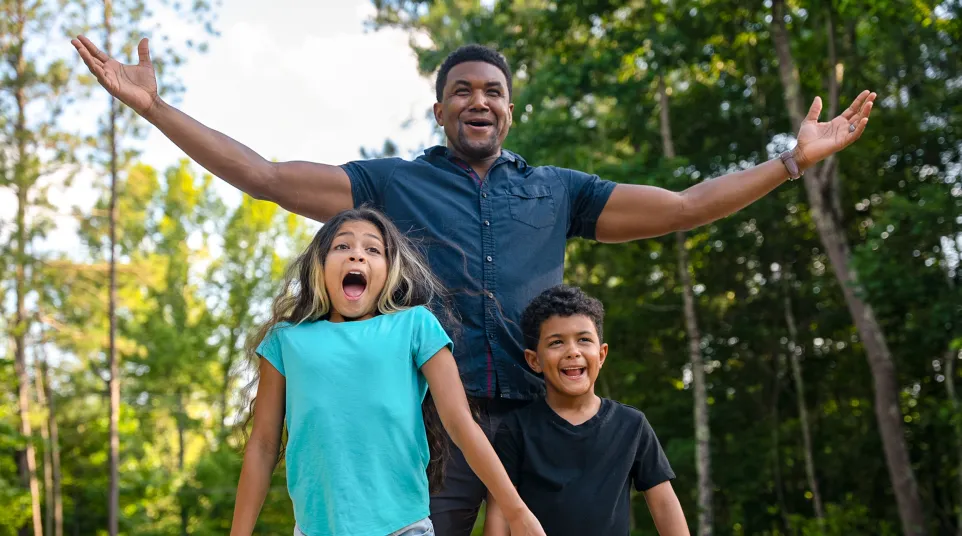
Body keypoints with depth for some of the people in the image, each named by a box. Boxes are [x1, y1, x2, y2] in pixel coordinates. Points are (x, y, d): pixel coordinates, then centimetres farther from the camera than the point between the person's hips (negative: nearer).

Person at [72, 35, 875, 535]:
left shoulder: (556, 191, 18)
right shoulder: (392, 184, 14)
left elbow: (683, 207, 16)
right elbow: (266, 177, 9)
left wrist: (795, 160, 11)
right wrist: (153, 108, 5)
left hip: (539, 418, 2)